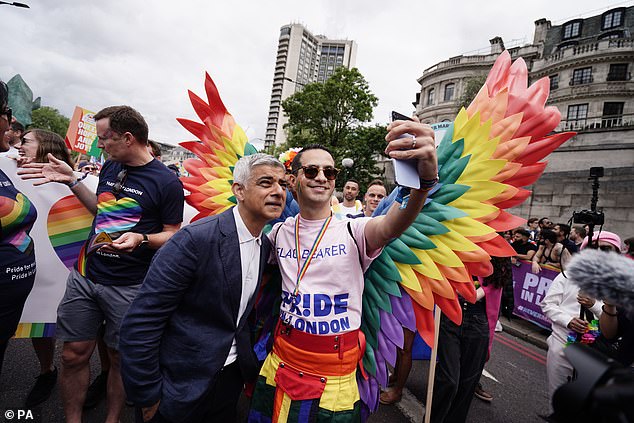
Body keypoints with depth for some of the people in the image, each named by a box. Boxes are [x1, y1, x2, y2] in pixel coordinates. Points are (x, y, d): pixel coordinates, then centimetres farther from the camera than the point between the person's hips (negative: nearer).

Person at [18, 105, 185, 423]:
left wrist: (141, 238, -27)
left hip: (128, 287, -5)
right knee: (74, 355, 13)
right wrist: (71, 181, 10)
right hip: (84, 276, 5)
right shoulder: (110, 167, 5)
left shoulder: (166, 182, -14)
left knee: (120, 358, 12)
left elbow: (174, 234, -9)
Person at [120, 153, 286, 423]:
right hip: (184, 383, -6)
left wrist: (251, 361, 10)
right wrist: (147, 396, -15)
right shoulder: (196, 239, -24)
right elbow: (140, 322, -21)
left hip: (232, 376, 6)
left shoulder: (265, 245, -1)